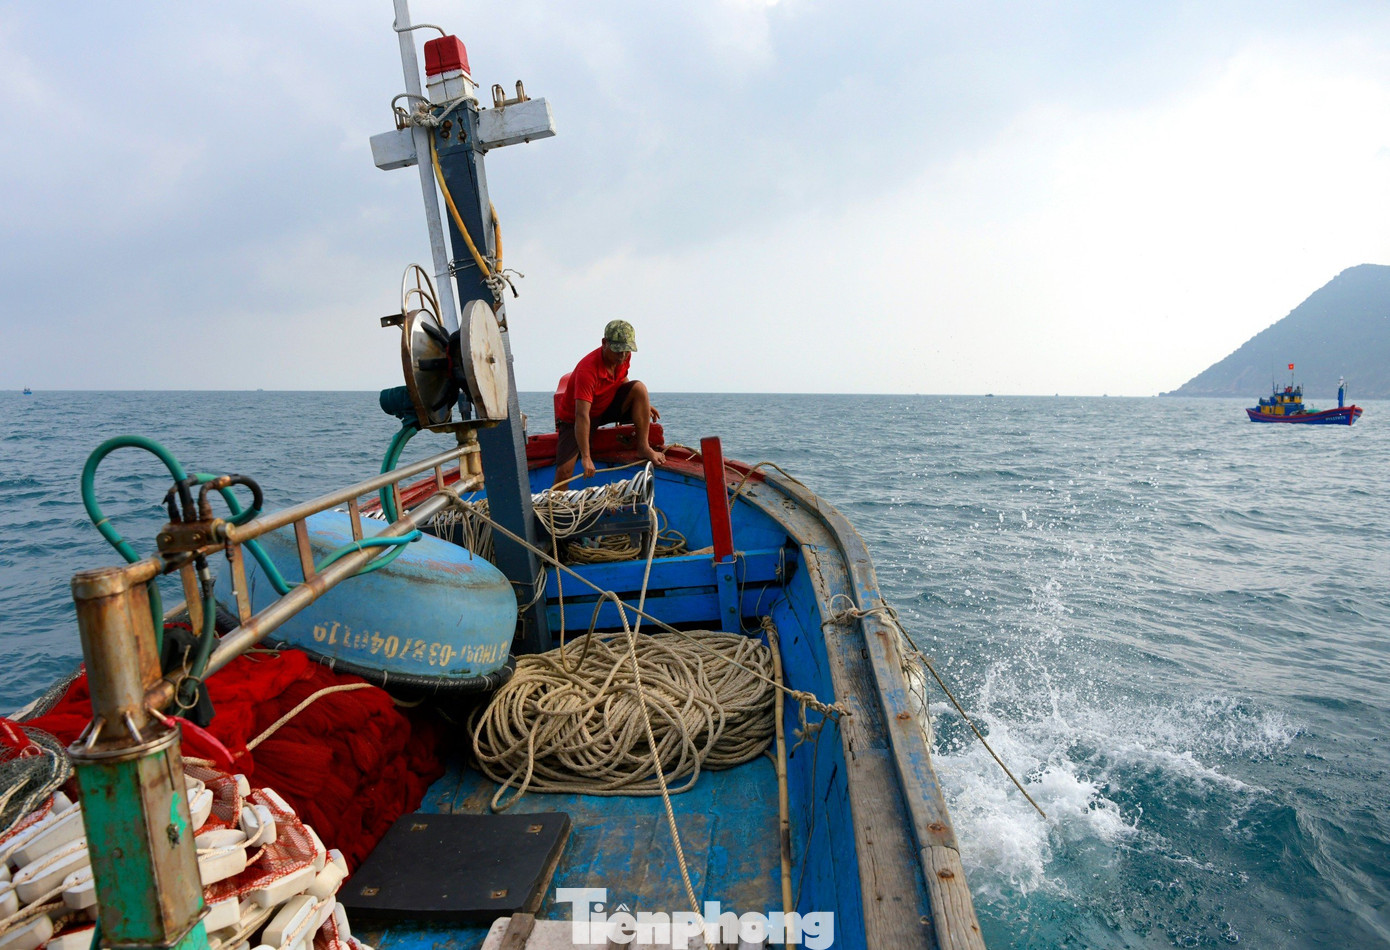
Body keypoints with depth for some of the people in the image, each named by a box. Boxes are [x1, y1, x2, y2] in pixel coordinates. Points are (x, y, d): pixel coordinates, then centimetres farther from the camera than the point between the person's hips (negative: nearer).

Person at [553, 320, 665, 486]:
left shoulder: (624, 357, -11)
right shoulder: (587, 369, -34)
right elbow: (582, 416, -39)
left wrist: (643, 404, 5)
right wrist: (586, 457, -43)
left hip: (607, 406, 6)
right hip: (572, 417, -6)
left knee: (639, 387, -17)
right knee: (564, 472, -22)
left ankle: (643, 447, -13)